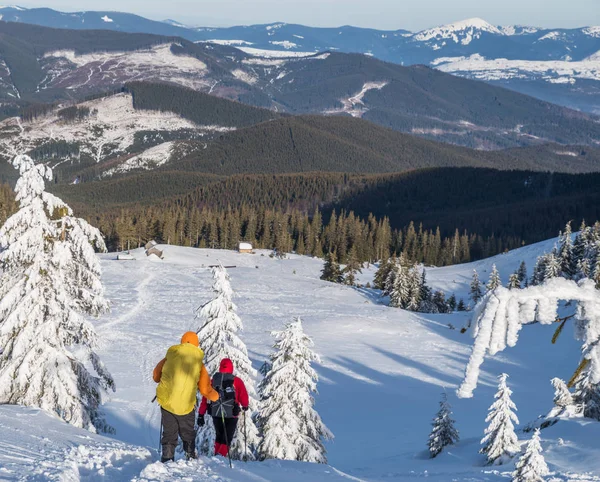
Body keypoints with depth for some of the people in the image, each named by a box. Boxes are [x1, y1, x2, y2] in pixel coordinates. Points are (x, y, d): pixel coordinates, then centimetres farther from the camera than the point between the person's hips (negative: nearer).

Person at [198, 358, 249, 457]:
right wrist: (245, 405, 20)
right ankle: (221, 454, -15)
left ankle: (217, 455, 20)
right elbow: (244, 397, -3)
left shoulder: (213, 381, 1)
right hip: (231, 414, -3)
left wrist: (201, 414, 5)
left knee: (219, 436, 22)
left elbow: (205, 398, 1)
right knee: (227, 438, 2)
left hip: (216, 414, 4)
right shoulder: (237, 381, -8)